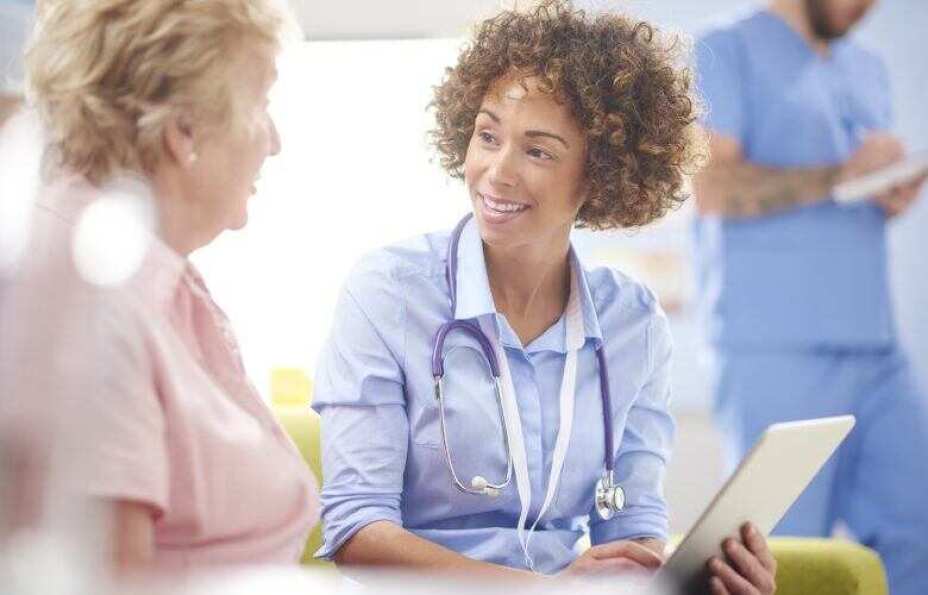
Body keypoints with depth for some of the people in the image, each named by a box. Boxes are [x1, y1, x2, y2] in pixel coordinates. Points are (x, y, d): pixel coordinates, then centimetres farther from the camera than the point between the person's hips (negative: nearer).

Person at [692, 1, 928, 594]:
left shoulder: (869, 69, 22)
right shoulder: (728, 50, 0)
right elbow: (713, 186, -12)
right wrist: (841, 175, -15)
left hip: (878, 350, 7)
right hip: (778, 353, -7)